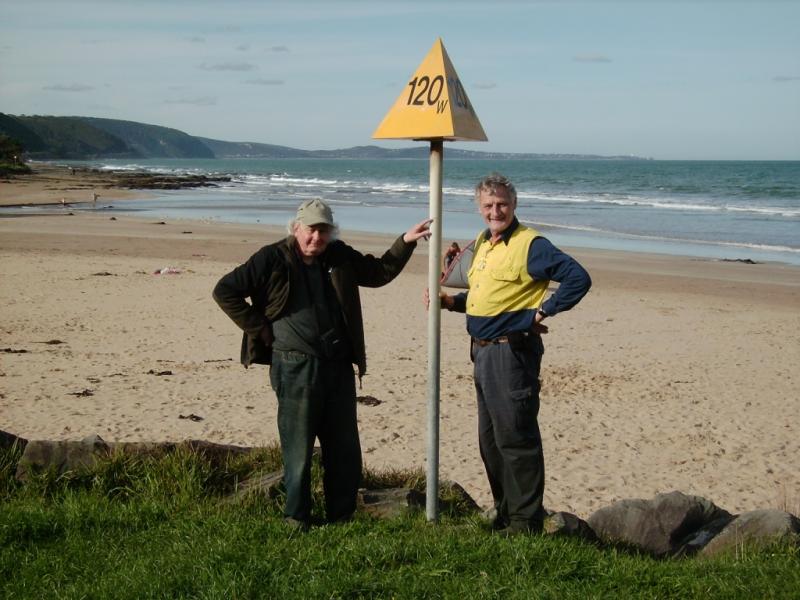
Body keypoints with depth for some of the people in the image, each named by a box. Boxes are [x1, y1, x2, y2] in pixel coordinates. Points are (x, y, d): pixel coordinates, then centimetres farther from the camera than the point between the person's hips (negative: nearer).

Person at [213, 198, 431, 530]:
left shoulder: (340, 257, 8)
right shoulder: (272, 260, -8)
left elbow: (379, 272, 22)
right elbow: (225, 291, -6)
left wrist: (405, 242, 9)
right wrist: (259, 329, -8)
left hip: (339, 365, 6)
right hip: (295, 366, -5)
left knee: (345, 447, 11)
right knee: (298, 448, 1)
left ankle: (341, 515, 23)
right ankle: (296, 517, 15)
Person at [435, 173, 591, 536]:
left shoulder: (530, 244, -12)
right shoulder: (482, 244, 14)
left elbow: (578, 278, -19)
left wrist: (543, 312, -16)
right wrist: (453, 302, 10)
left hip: (513, 352, -9)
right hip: (483, 352, 9)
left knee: (515, 438, -5)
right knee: (489, 439, 15)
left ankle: (526, 521, 3)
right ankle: (504, 514, 27)